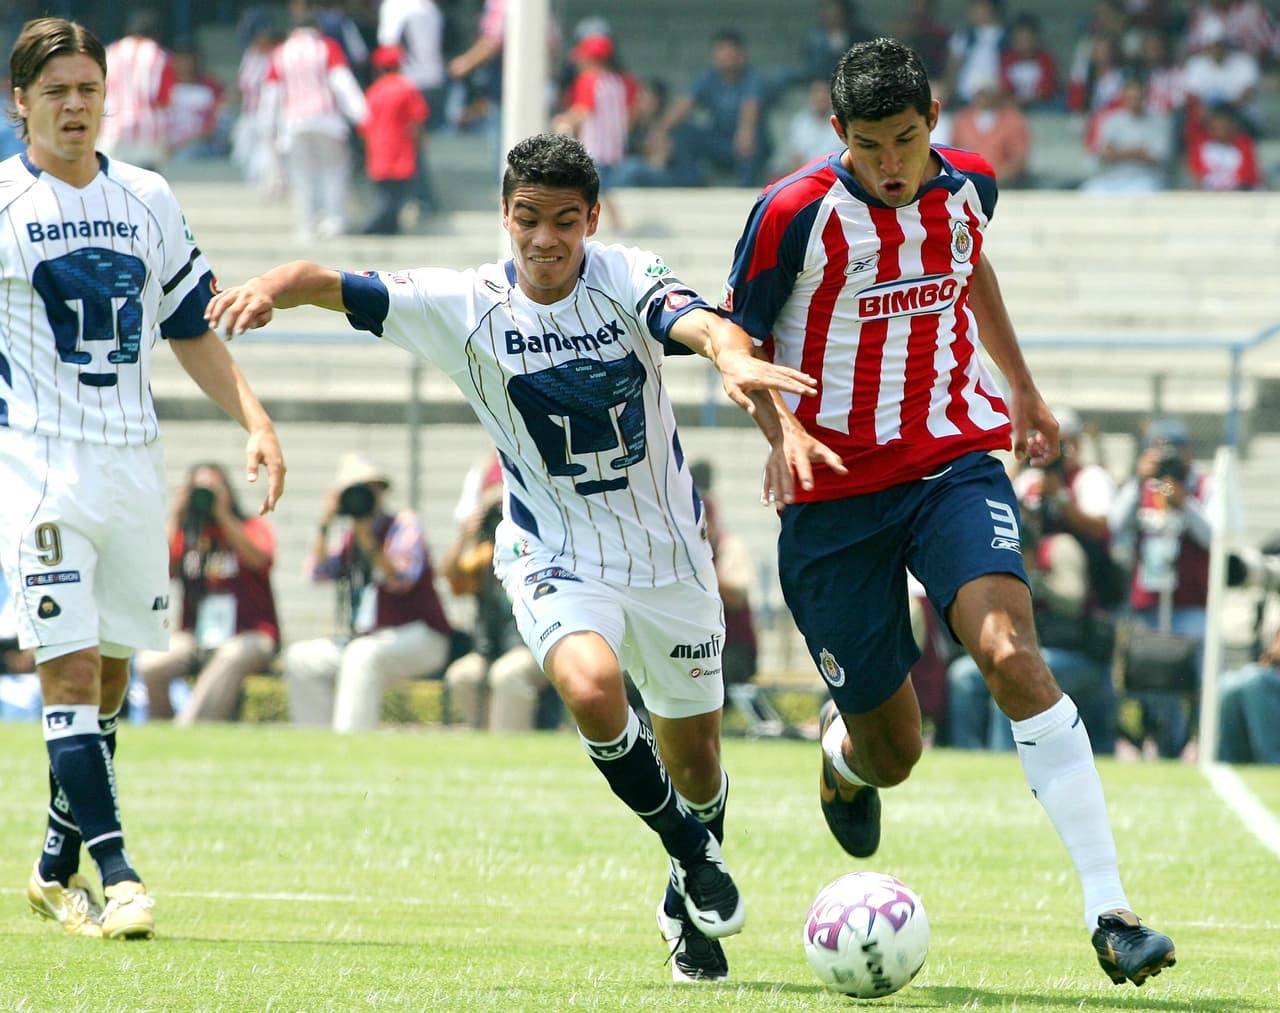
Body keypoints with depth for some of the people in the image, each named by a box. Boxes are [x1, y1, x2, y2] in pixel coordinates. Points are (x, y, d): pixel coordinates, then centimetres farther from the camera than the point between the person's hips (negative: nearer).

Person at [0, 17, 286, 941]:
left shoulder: (149, 200, 11)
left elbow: (192, 329, 18)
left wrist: (255, 422, 8)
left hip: (133, 464, 5)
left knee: (110, 676, 8)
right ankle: (114, 873, -16)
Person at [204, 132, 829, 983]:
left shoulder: (627, 279, -13)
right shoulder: (467, 306, -12)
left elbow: (705, 326, -33)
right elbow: (331, 285, -17)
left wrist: (737, 362, -57)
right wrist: (273, 287, -40)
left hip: (669, 552, 1)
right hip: (556, 555, -1)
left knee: (694, 760, 11)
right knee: (591, 688, -31)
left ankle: (690, 911, 43)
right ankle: (692, 853, -5)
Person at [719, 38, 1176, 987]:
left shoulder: (966, 185, 0)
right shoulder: (797, 214, -13)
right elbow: (736, 333, 0)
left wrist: (1023, 387, 30)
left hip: (954, 463, 2)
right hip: (835, 493, -2)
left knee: (1012, 656, -26)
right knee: (891, 754, 6)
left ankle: (1109, 911, -30)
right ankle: (842, 746, 49)